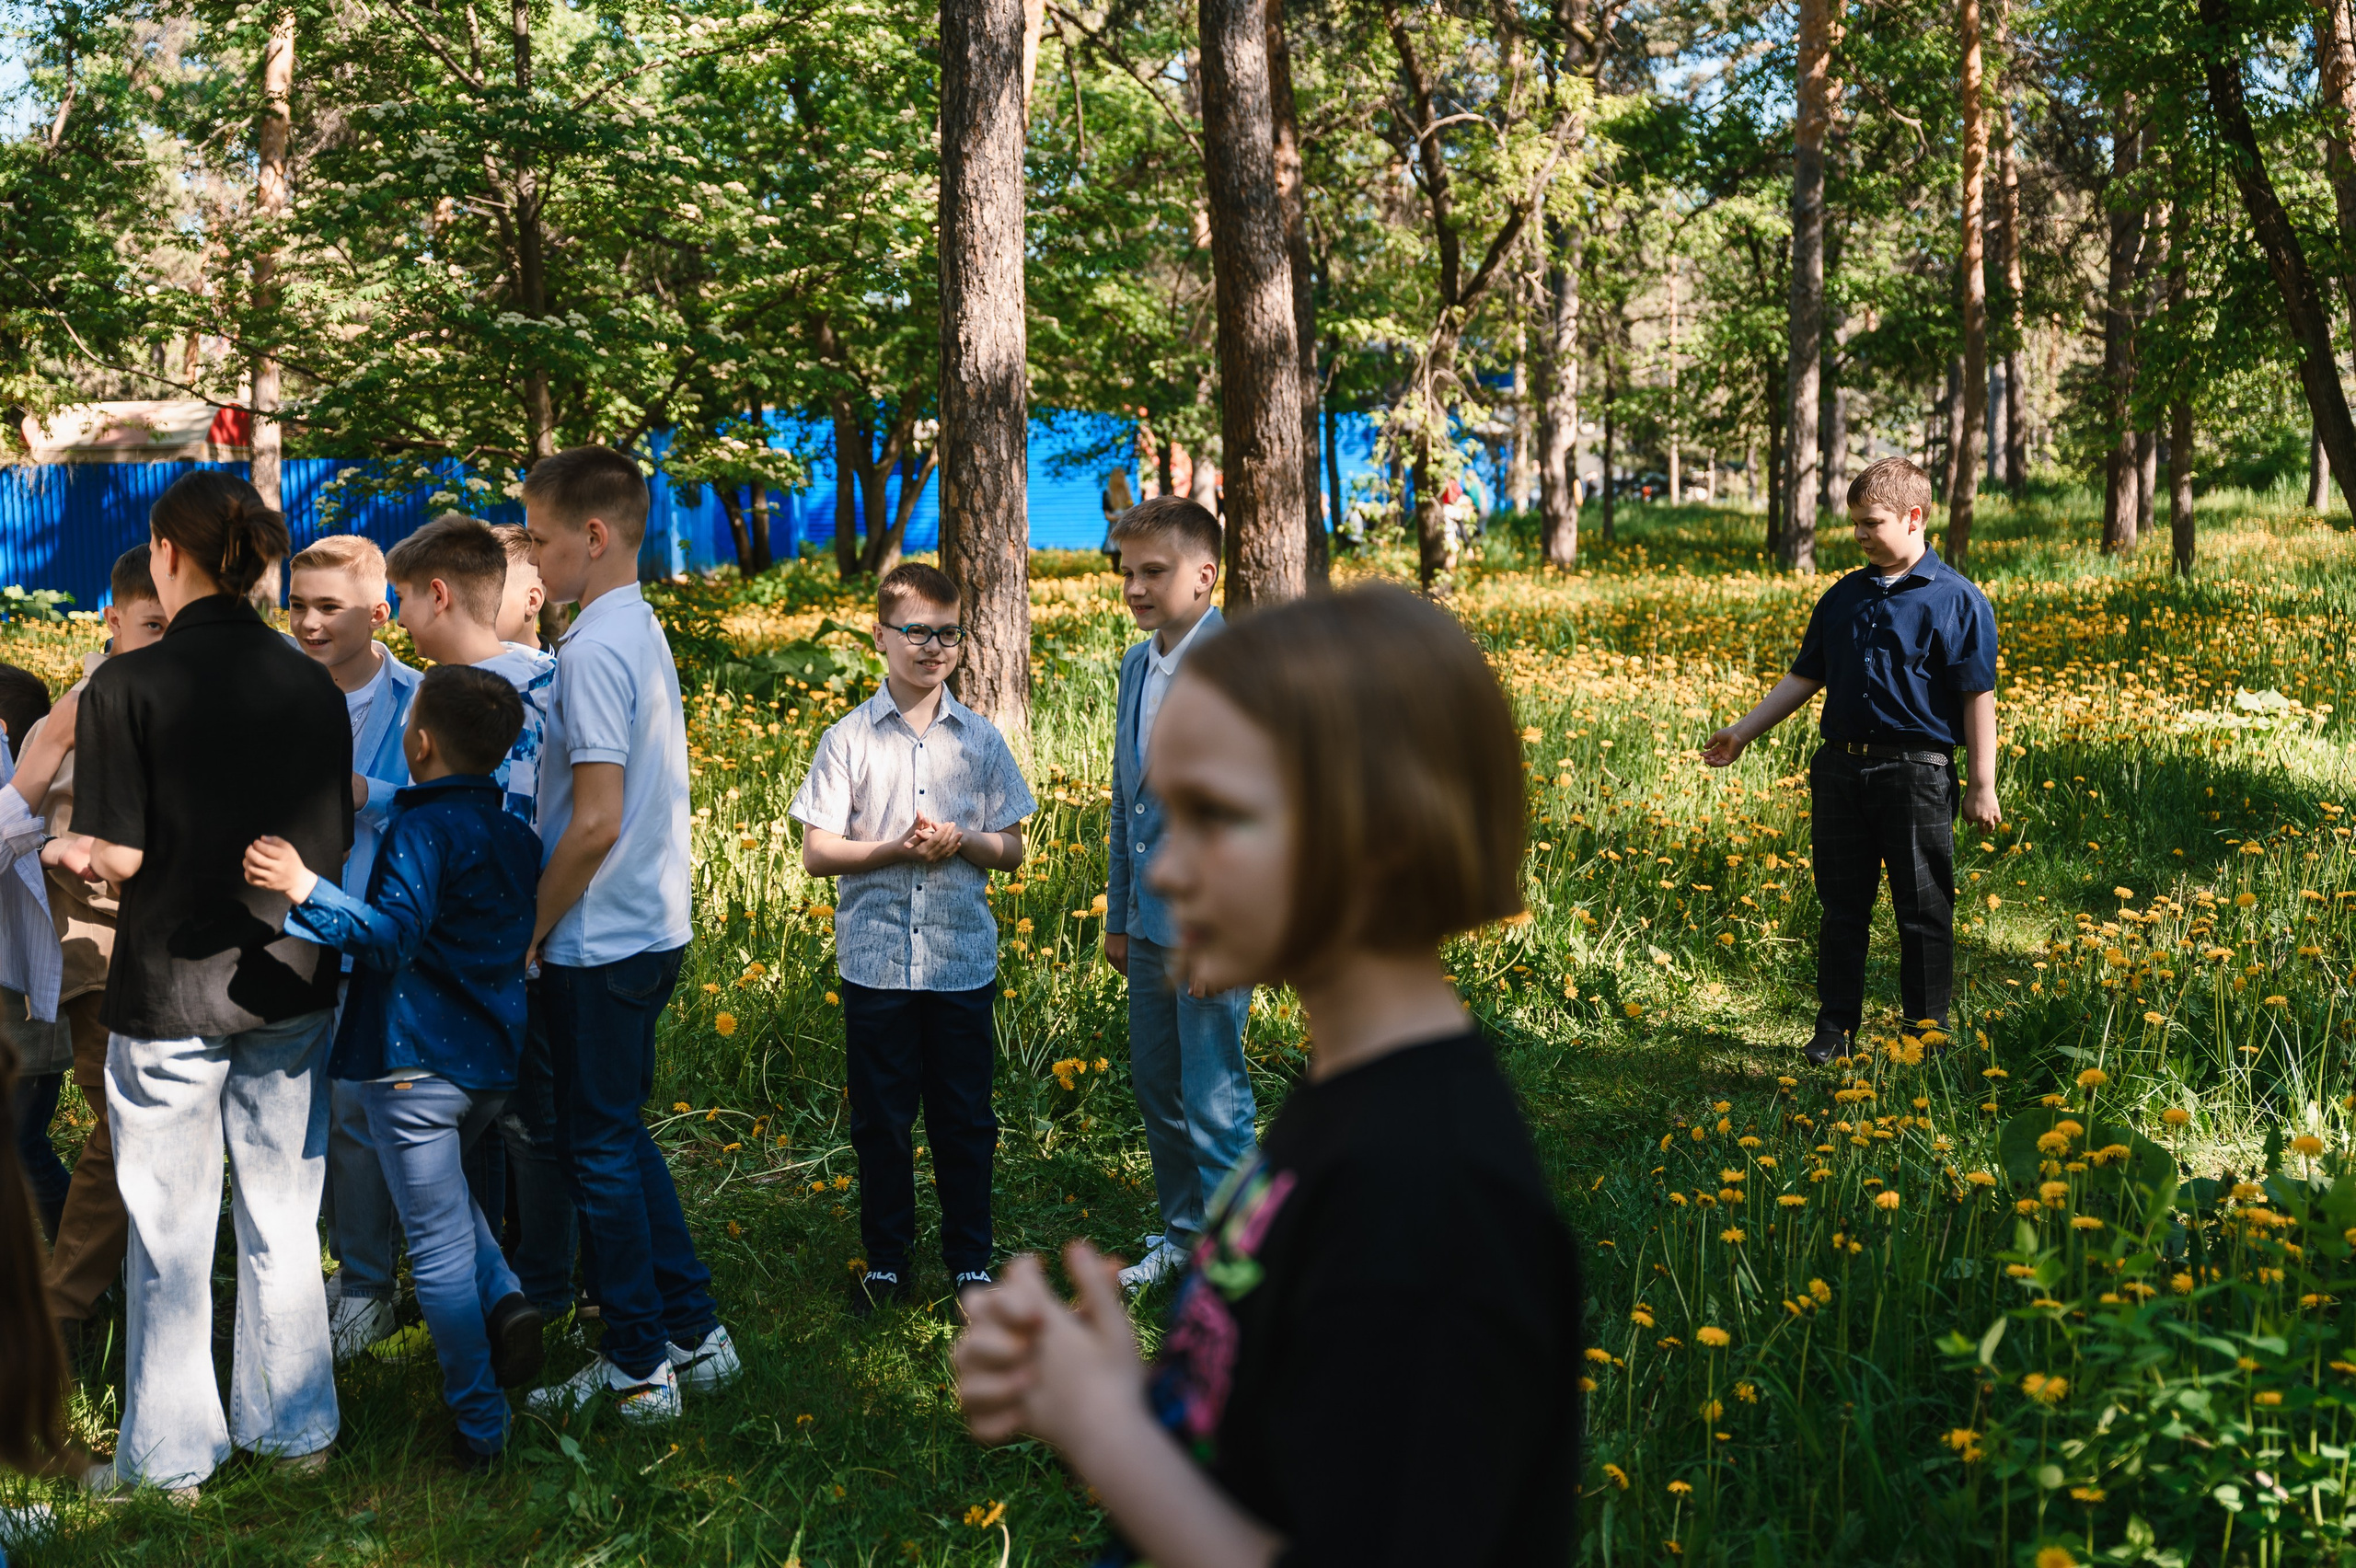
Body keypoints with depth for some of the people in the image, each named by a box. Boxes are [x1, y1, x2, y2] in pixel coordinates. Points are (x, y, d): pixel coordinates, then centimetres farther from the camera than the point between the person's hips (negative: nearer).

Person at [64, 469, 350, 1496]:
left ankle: (171, 1457, 18)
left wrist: (71, 850, 6)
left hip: (172, 988, -4)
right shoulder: (314, 687, -1)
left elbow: (118, 855, -15)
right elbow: (336, 844, 3)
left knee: (170, 1231, 9)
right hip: (293, 981, 4)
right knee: (282, 1220, 15)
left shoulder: (128, 685, -13)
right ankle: (295, 1429, 24)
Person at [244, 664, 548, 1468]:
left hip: (416, 1062, -8)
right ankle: (503, 1299, 7)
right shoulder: (515, 833, 7)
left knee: (438, 1244, 2)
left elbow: (393, 936, -24)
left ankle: (479, 1425, 7)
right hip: (492, 1057, 8)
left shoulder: (421, 828, -16)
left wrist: (306, 888, -30)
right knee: (445, 1198, 30)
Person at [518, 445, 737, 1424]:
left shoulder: (592, 651, -19)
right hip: (651, 929, 9)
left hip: (598, 943, -9)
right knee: (620, 1137, 18)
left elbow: (596, 822, -24)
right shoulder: (643, 632, 11)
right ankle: (693, 1334, 24)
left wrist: (528, 934, -13)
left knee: (598, 1148, 2)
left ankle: (639, 1369, 12)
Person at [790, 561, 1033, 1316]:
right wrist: (896, 849, -17)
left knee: (965, 1119, 7)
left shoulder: (981, 738, 6)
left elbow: (1012, 848, 8)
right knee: (880, 1119, 7)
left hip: (964, 960, 1)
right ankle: (886, 1261, 20)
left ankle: (971, 1259, 20)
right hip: (877, 962, -1)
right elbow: (816, 852, -2)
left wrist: (962, 841, -12)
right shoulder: (849, 738, 0)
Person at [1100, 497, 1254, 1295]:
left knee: (1214, 1103, -1)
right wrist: (1119, 916, 20)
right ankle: (1182, 1236, 33)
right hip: (1152, 923, 8)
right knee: (1157, 1091, 17)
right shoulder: (1137, 665, 12)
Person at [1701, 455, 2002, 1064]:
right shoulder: (1843, 597, 12)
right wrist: (1742, 732, 14)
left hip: (1917, 773, -5)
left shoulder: (1958, 600, -4)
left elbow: (1979, 696, -6)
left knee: (1923, 912, 2)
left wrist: (1983, 784, -8)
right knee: (1842, 909, 10)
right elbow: (1806, 677, 19)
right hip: (1840, 768, 5)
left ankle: (1928, 1032, 13)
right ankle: (1835, 1027, 19)